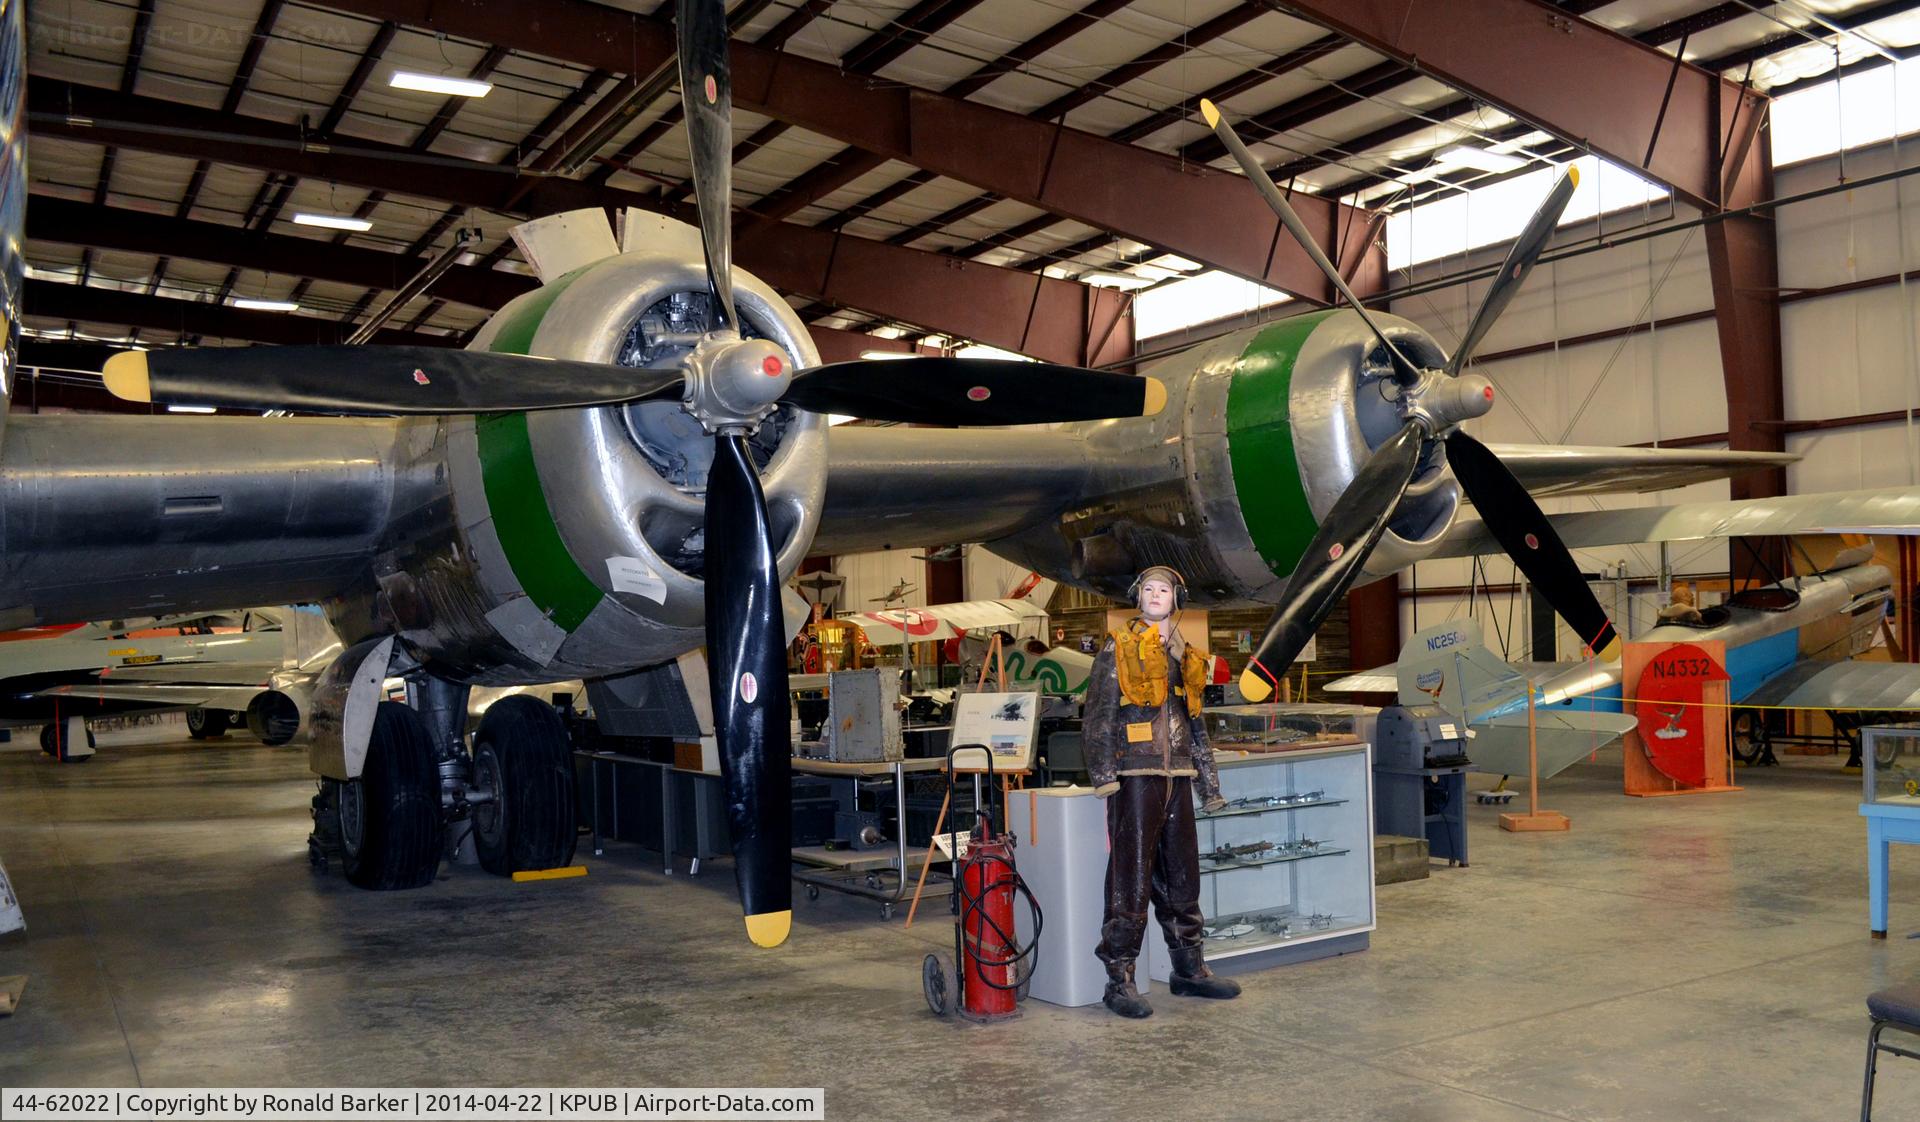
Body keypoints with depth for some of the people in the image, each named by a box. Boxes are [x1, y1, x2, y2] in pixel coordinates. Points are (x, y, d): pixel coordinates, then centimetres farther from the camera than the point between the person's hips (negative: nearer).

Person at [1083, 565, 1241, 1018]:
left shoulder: (1186, 657, 19)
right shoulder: (1117, 650, 1)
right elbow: (1097, 717, -6)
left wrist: (1210, 782, 21)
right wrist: (1103, 775, -15)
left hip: (1177, 777, 6)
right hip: (1135, 776, -6)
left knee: (1182, 877, 13)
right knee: (1131, 879, -7)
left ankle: (1190, 969, 24)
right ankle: (1119, 981, -2)